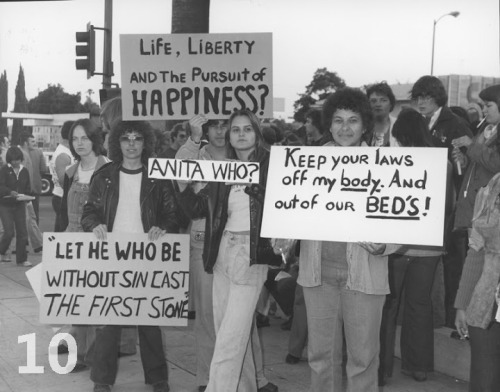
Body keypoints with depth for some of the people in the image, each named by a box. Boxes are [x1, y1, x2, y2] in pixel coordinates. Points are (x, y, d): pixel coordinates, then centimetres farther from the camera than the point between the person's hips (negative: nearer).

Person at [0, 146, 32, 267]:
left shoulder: (24, 171, 6)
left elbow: (28, 188, 10)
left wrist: (24, 195, -10)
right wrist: (10, 192, -30)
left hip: (20, 205, 4)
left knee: (22, 232, 1)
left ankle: (22, 259, 9)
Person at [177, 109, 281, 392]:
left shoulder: (270, 166, -2)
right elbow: (197, 209, 12)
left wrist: (252, 187, -25)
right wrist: (185, 185, -4)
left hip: (251, 254, -6)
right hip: (222, 252, 6)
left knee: (230, 339, -9)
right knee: (234, 334, 13)